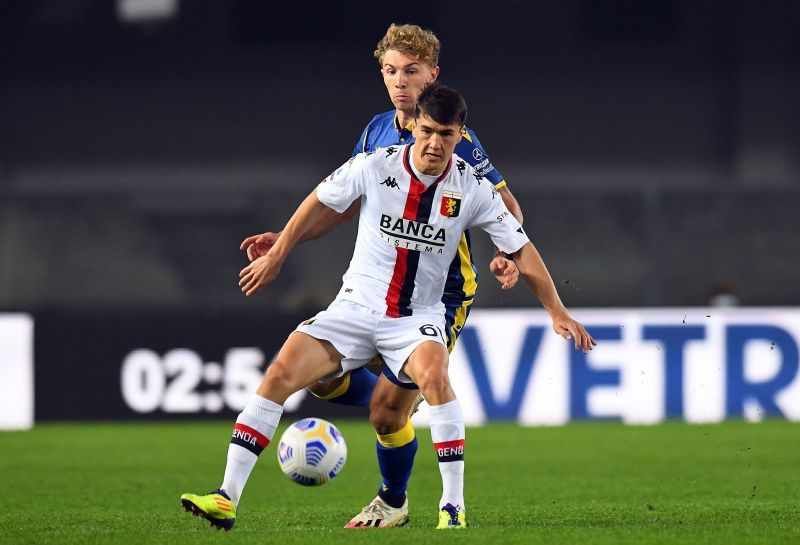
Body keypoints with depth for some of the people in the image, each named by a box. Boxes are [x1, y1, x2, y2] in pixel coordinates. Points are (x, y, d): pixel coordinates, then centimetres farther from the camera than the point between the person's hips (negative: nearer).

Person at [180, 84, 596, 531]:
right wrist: (276, 257, 12)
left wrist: (558, 314, -5)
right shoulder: (375, 166, -8)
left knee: (433, 374, -34)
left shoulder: (472, 189, -8)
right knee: (281, 373, -18)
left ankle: (454, 506, -26)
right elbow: (320, 201, 8)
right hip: (355, 308, 1)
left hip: (419, 317, -1)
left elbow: (522, 250, -1)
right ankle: (227, 499, -15)